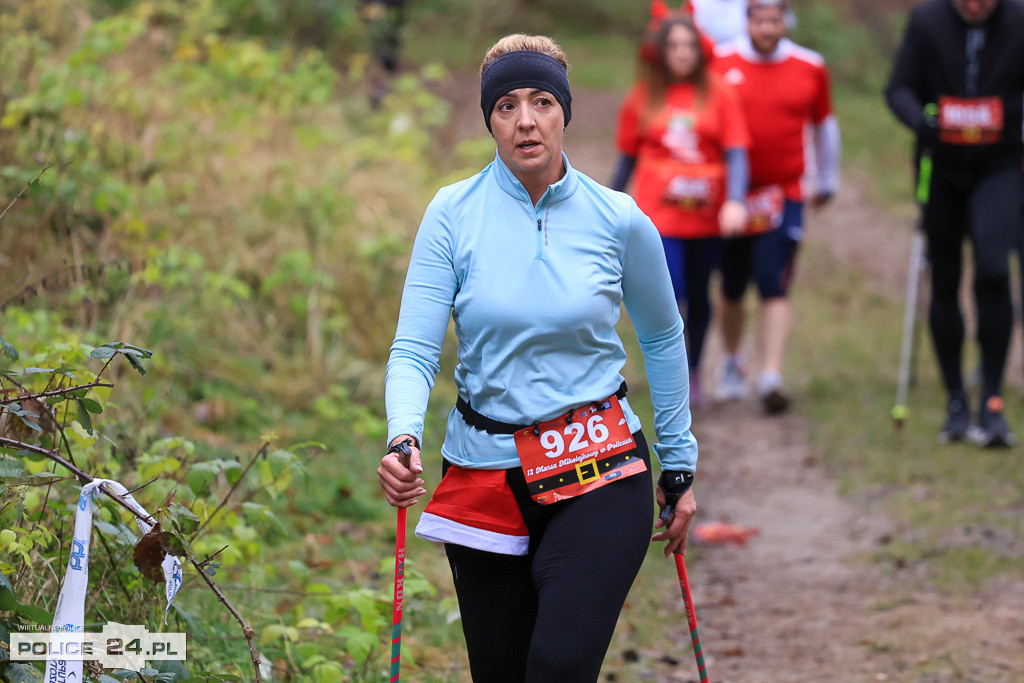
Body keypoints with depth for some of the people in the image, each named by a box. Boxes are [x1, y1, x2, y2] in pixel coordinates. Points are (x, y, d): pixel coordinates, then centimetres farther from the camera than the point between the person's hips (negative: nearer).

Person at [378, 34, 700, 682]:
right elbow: (414, 350, -9)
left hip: (599, 479, -2)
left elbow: (662, 337, 11)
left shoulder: (618, 220, -4)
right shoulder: (453, 214, -5)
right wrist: (403, 440, -29)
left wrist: (680, 467, 15)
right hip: (484, 476, 2)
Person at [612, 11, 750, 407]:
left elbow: (736, 152, -5)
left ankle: (693, 375, 31)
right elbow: (627, 157, 12)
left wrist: (735, 201, -20)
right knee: (668, 298, -14)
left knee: (698, 298, 12)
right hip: (658, 216, -1)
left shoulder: (719, 95, 1)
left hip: (706, 217, 1)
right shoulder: (642, 99, 4)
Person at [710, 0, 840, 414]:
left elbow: (824, 125, 17)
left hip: (784, 197, -1)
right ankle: (732, 362, 35)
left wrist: (826, 182, 25)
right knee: (732, 289, 12)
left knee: (774, 287, -12)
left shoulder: (810, 68, 2)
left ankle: (771, 377, -18)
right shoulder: (719, 63, -2)